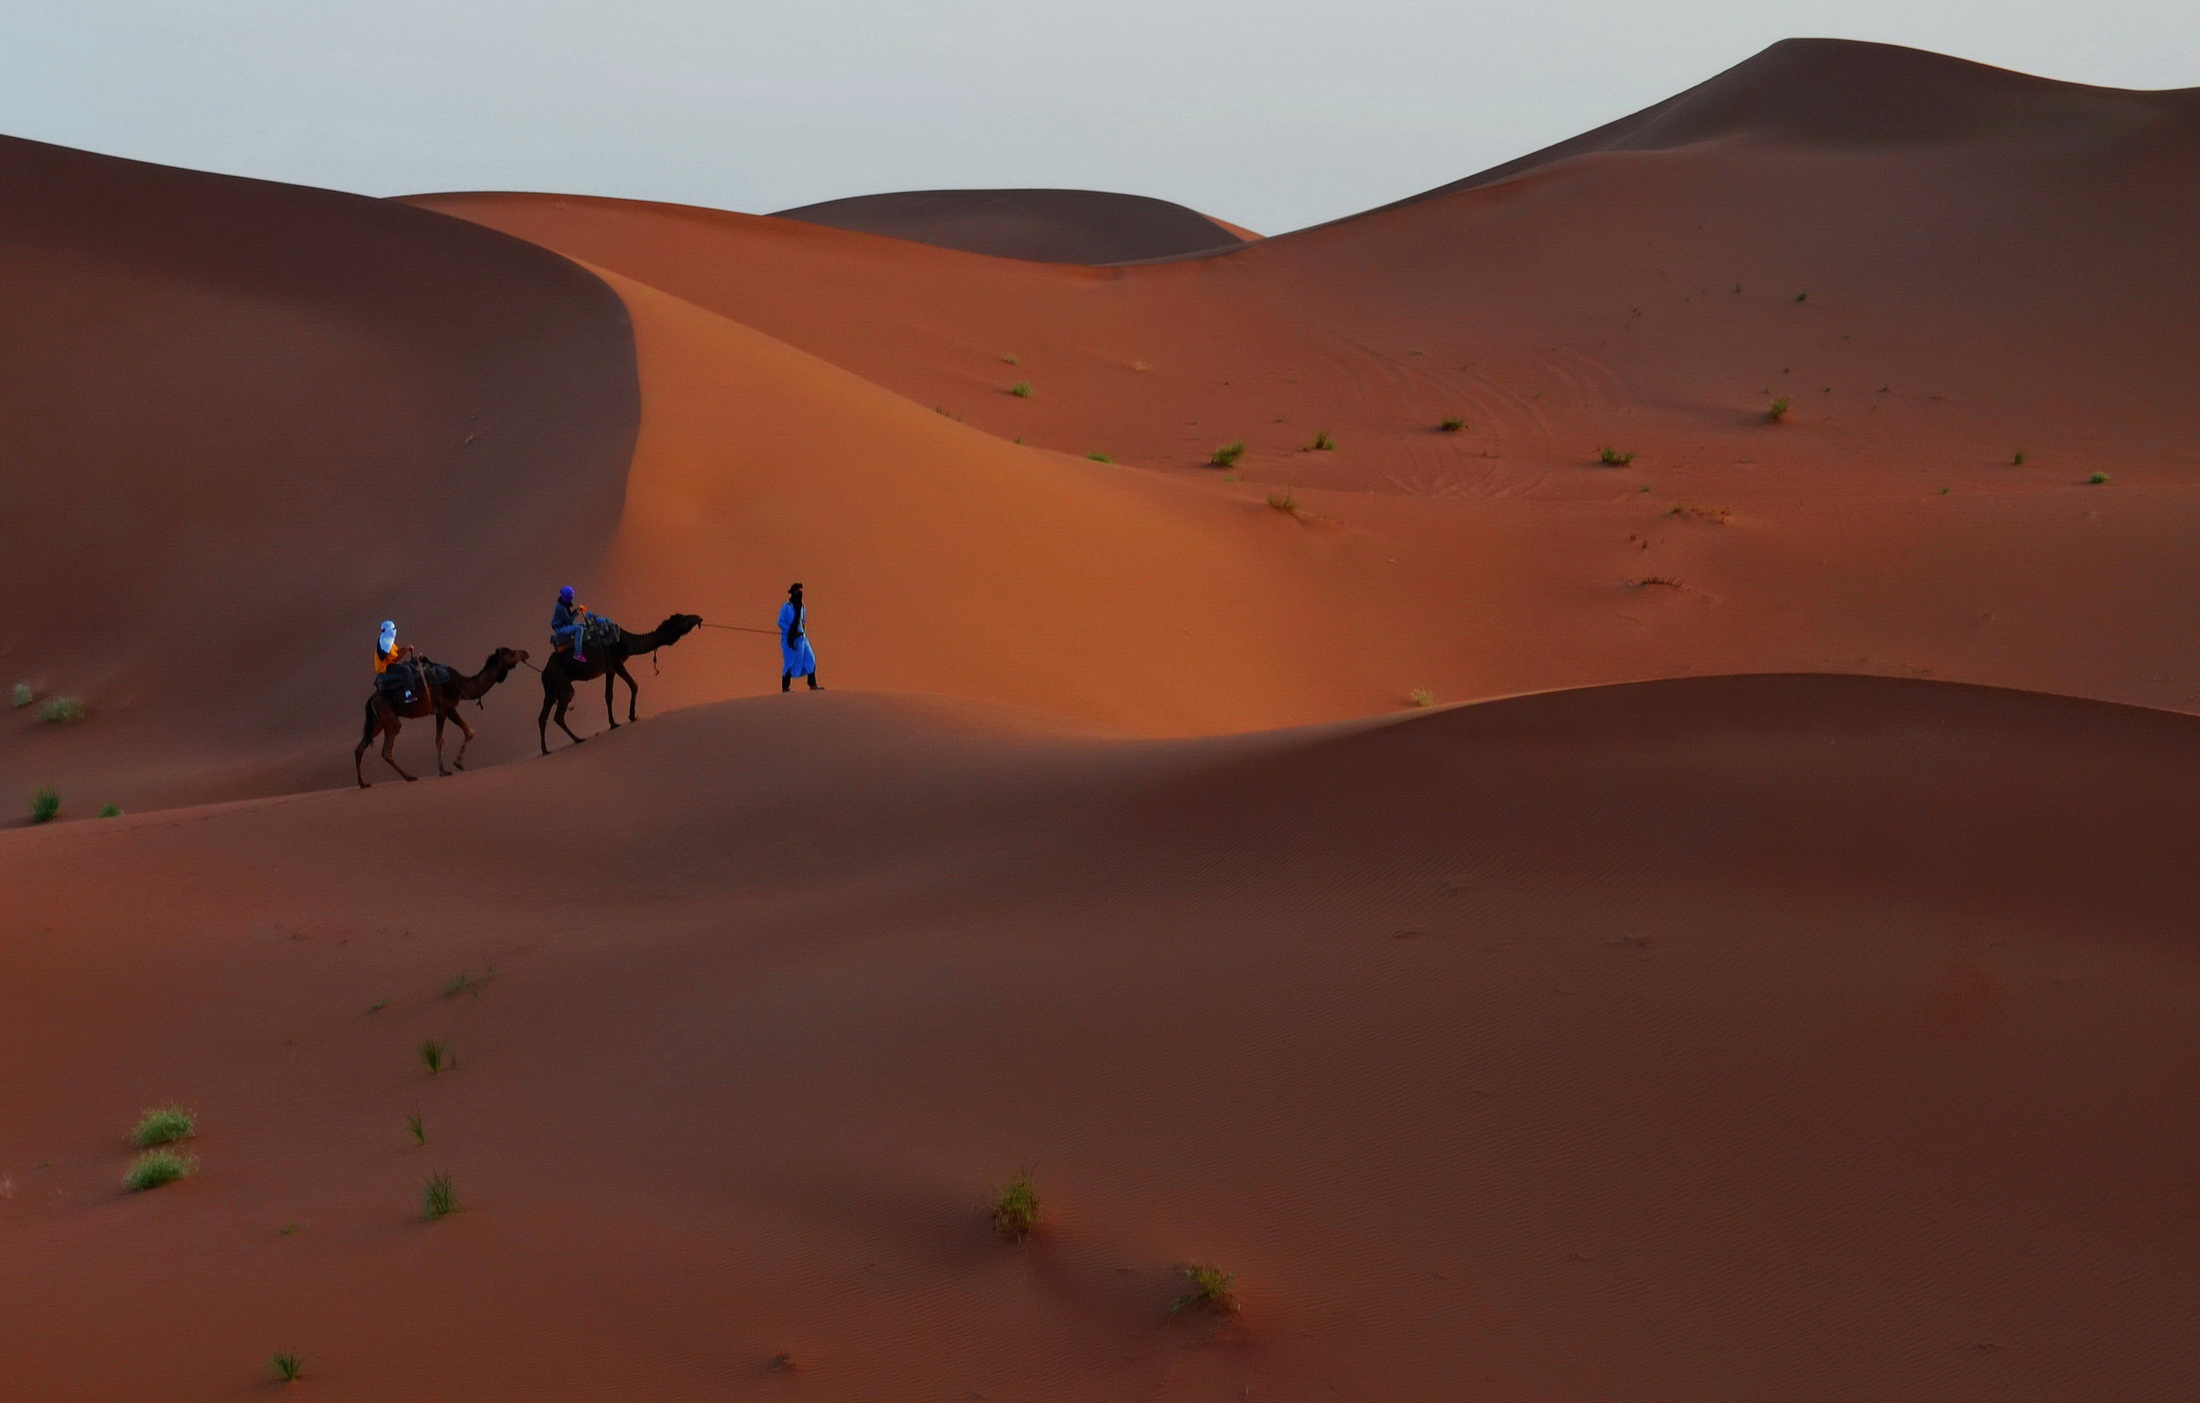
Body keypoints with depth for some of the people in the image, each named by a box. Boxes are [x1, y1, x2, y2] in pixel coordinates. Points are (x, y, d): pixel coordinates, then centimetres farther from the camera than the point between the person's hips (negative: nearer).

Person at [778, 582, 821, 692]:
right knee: (790, 663, -3)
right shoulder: (786, 607, -8)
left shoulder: (801, 607, 12)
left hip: (801, 638, 7)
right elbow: (780, 622, -12)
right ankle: (785, 687, 5)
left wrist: (802, 631, 4)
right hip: (789, 639, -7)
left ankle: (812, 685, 1)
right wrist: (793, 632, -18)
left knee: (810, 660, -2)